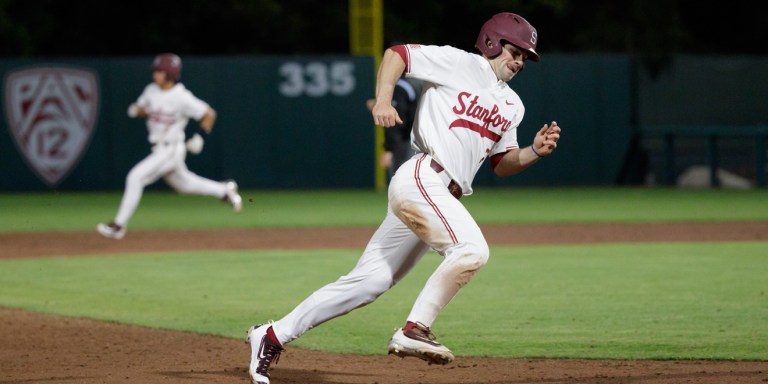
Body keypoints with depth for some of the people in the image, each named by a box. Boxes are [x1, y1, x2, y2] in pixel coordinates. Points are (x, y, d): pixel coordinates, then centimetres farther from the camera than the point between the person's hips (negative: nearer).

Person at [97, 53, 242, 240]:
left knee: (136, 177, -17)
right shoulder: (151, 90, 0)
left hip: (172, 149, -8)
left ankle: (119, 225, -12)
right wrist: (136, 110, -9)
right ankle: (225, 190, 40)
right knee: (182, 184, 23)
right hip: (158, 149, 8)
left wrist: (200, 137, -20)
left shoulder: (182, 98, -19)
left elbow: (209, 114, -11)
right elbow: (141, 109, 15)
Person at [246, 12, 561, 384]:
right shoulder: (459, 63, 0)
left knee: (368, 281, 4)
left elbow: (502, 164, 23)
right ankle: (414, 330, -23)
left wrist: (535, 151, 4)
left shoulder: (512, 105, 22)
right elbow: (396, 53, 0)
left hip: (443, 198, 8)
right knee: (471, 248, -27)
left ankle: (273, 336, 8)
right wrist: (383, 100, -15)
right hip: (421, 179, -8)